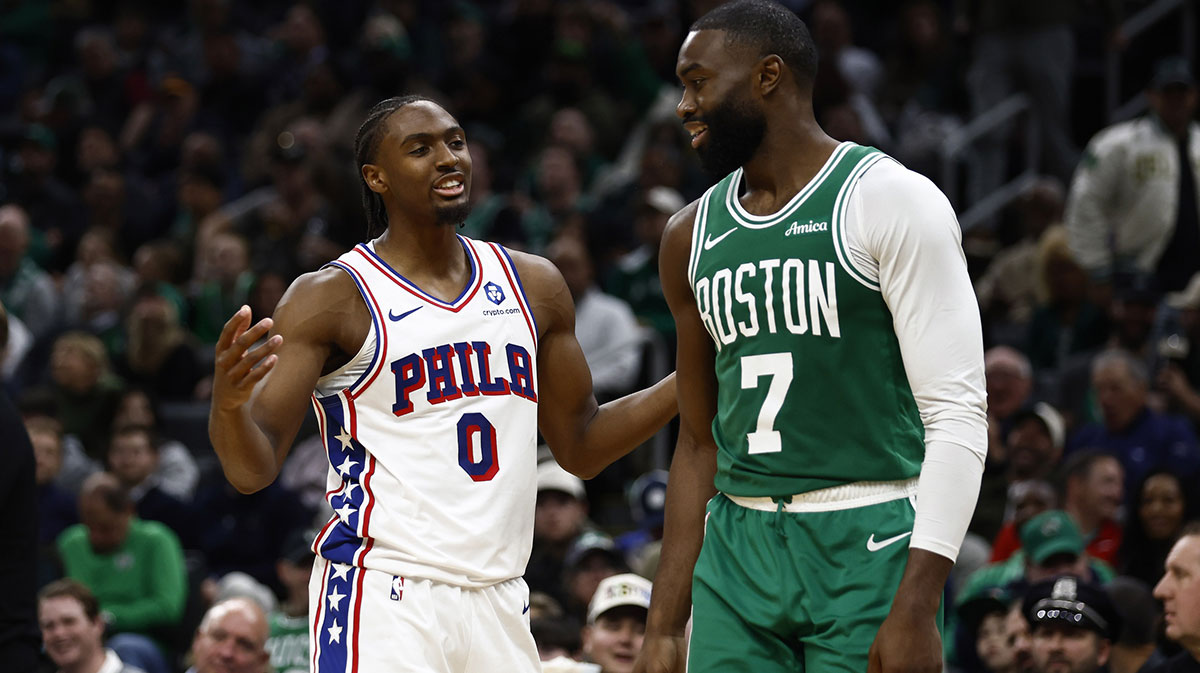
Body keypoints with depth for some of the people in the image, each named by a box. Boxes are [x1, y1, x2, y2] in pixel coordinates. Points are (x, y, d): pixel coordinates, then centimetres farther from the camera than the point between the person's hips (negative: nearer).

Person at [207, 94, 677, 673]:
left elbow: (581, 446, 21)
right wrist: (228, 402, -32)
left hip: (498, 603, 6)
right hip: (382, 598, -6)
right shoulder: (331, 297, -5)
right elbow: (252, 469, -9)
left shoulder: (532, 286, 12)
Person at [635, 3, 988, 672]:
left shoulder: (891, 202, -7)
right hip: (738, 550, 6)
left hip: (867, 548, -6)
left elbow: (957, 415, -12)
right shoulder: (695, 235, 13)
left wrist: (916, 609, -20)